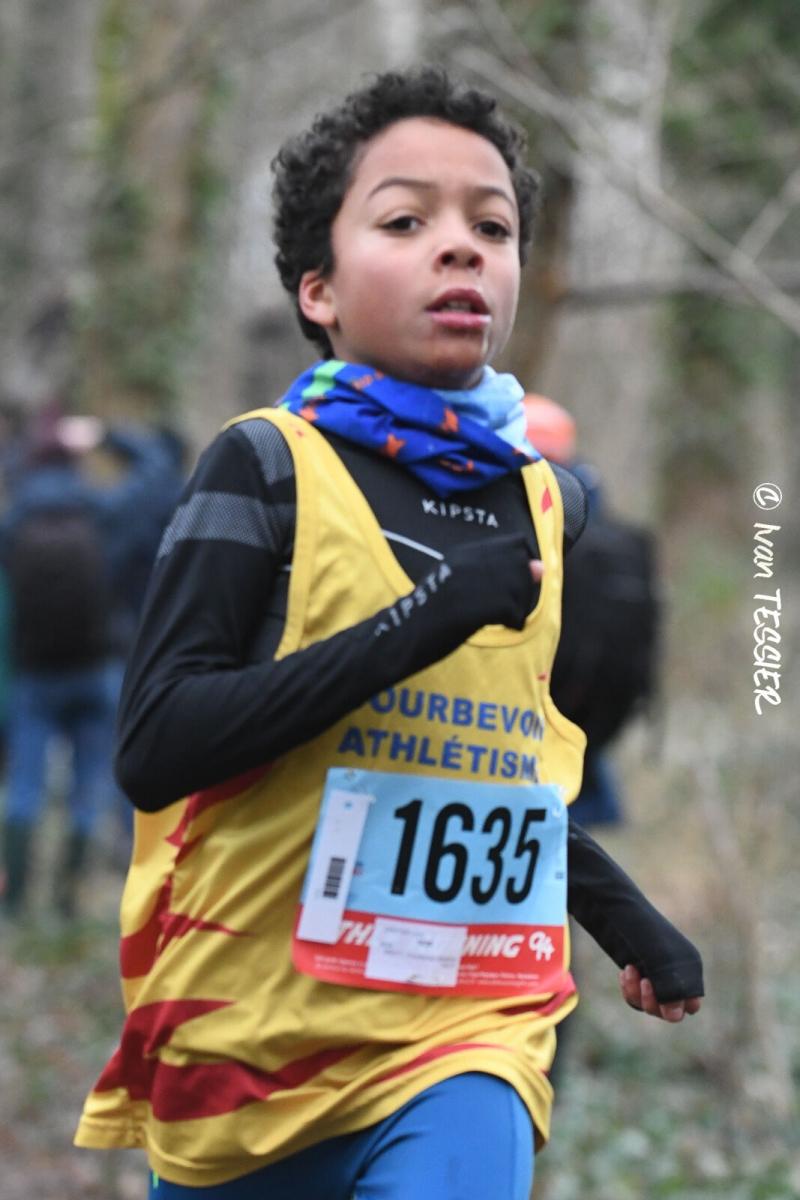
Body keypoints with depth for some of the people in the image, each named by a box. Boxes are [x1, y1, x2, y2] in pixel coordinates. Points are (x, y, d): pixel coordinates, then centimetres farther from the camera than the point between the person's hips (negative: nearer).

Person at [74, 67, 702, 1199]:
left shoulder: (537, 499, 8)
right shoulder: (268, 465, -7)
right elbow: (153, 748, -17)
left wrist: (633, 922, 23)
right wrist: (421, 623, -21)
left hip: (465, 1028, 3)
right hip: (254, 1022, -3)